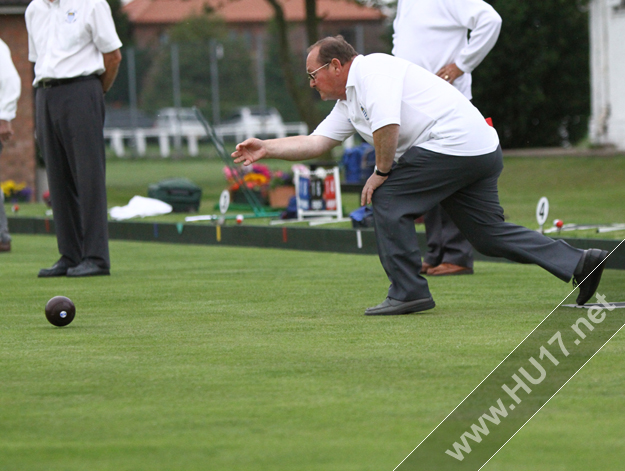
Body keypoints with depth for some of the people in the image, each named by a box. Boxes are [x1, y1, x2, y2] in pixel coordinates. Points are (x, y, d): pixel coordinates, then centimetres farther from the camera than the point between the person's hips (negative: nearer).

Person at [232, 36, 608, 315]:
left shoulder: (372, 68, -7)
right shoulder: (347, 103, 24)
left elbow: (387, 124, -20)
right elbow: (316, 143, 26)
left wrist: (382, 172, -9)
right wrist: (267, 149, 20)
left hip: (454, 140, -10)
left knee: (388, 199, -5)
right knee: (489, 234, 8)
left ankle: (408, 291, -5)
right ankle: (578, 262, 4)